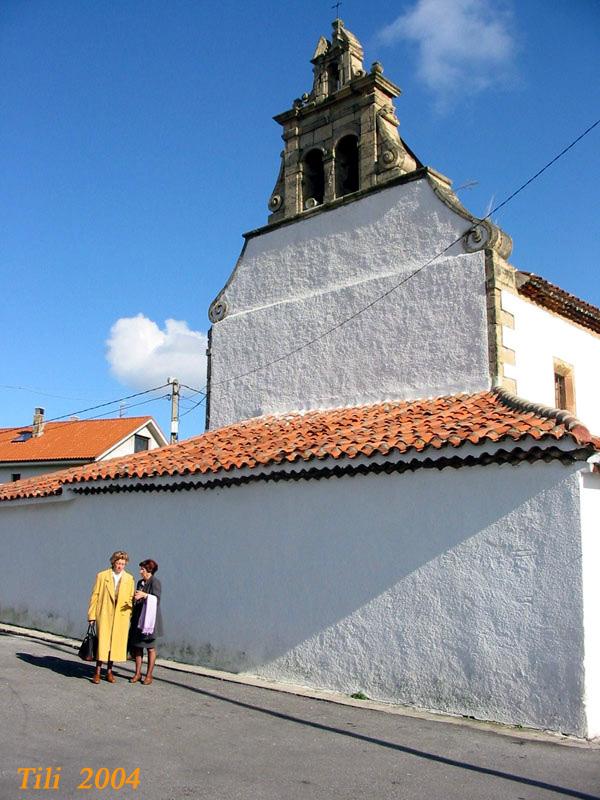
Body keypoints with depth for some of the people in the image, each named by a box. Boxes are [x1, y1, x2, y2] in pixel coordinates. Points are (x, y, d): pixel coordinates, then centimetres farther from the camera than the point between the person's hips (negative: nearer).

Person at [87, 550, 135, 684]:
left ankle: (109, 671, 18)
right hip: (104, 614, -2)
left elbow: (131, 598, 9)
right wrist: (92, 615, -1)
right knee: (103, 642, -4)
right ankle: (97, 672, 7)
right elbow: (95, 596, 3)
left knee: (116, 643, 5)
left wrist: (129, 616, 2)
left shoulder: (129, 579, 7)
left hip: (121, 616, 2)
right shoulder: (102, 576, 3)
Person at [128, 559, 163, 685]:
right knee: (137, 646, 8)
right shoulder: (140, 582, 13)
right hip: (138, 618, 7)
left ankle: (149, 675, 8)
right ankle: (138, 673, 17)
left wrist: (144, 595, -32)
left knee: (150, 648, 1)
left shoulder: (155, 582, -9)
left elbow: (157, 598, -21)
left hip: (150, 618, -7)